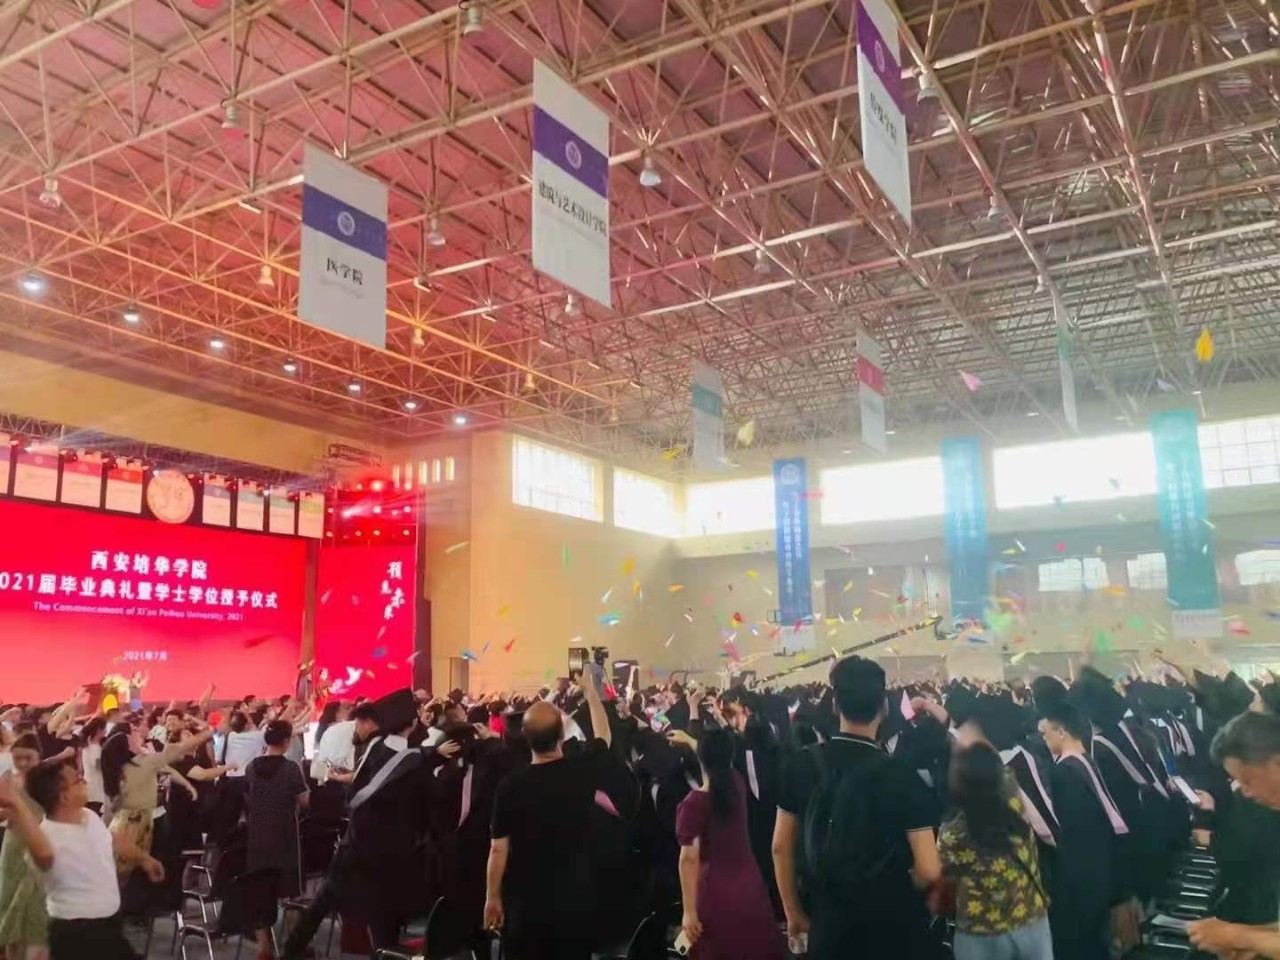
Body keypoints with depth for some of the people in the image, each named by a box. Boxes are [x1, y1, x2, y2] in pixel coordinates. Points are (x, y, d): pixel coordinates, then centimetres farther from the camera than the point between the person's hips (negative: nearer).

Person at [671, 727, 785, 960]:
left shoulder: (693, 803, -14)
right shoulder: (738, 785, 2)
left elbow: (689, 858, -16)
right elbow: (718, 759, 24)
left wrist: (689, 910, -11)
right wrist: (689, 740, 40)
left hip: (717, 893, -4)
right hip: (750, 887, 5)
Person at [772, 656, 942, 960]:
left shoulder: (804, 765, -8)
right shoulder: (901, 776, -16)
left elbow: (781, 847, 0)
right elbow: (929, 871, -16)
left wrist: (793, 913, 11)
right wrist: (897, 892, 5)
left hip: (827, 917, 2)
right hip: (891, 921, -2)